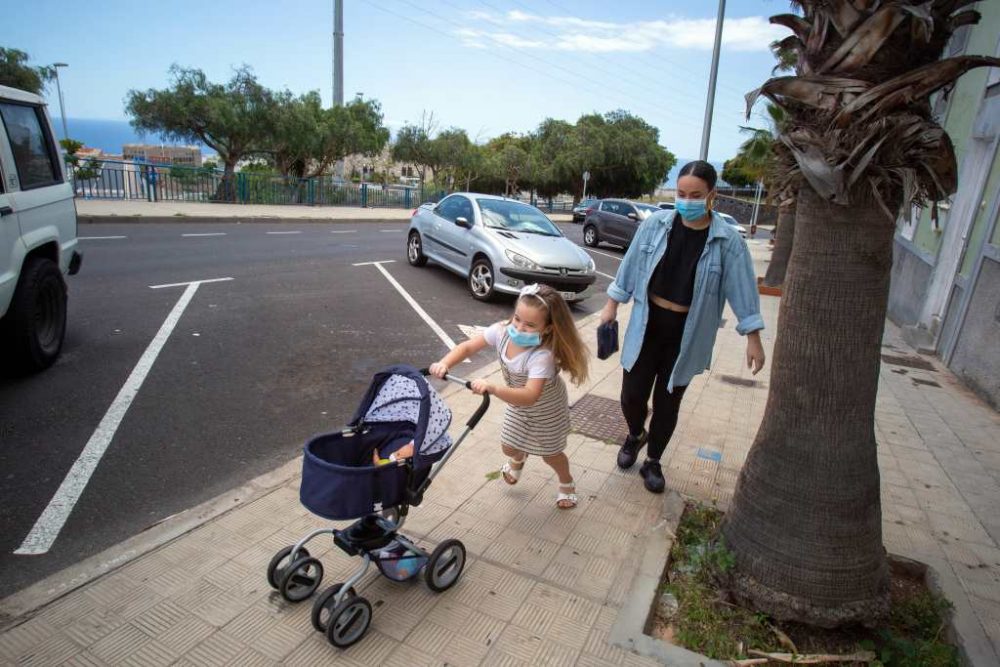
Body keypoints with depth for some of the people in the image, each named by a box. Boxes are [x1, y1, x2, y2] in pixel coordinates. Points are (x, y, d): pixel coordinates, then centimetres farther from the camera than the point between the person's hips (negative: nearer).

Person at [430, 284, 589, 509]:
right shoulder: (502, 331, -27)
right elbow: (467, 347, -18)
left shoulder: (543, 355, -44)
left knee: (549, 454, 14)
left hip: (546, 408, -5)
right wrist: (444, 364, -36)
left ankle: (567, 484, 48)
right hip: (517, 402, 5)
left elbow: (530, 396, -54)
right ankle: (518, 460, 59)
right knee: (509, 447, 19)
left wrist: (492, 388, -66)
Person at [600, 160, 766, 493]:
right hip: (646, 326, 1)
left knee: (667, 403, 11)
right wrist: (612, 304, 7)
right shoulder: (655, 224, -7)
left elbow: (743, 287, -7)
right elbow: (631, 264, 3)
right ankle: (635, 436, 40)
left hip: (687, 335, -1)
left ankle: (653, 462, 34)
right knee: (632, 395, 5)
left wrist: (753, 338, -9)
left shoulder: (728, 240, -10)